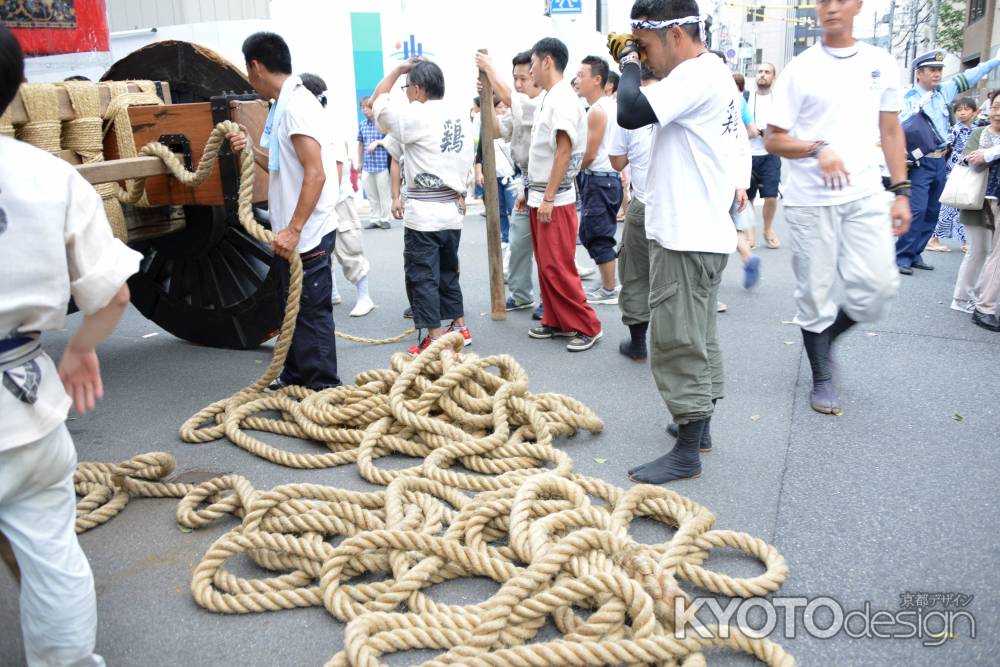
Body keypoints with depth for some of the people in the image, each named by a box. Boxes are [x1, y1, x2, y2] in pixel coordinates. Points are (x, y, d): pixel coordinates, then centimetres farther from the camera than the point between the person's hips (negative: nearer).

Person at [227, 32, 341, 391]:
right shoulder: (286, 103, 14)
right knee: (296, 309, 19)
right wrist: (251, 150, 10)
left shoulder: (296, 104, -16)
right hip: (294, 231, 10)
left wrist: (293, 230, -26)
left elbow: (315, 174, -25)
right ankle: (295, 375, 32)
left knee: (312, 313, -2)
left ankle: (322, 387, 8)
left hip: (307, 233, -10)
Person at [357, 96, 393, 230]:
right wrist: (360, 163, 18)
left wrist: (377, 142, -15)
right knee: (371, 196, 9)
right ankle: (374, 220, 17)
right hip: (367, 166, 5)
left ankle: (384, 219, 13)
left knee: (384, 195, 3)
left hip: (381, 164, -4)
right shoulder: (362, 124, 9)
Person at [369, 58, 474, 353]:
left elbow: (377, 100, 0)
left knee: (422, 276, 0)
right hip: (452, 209, 7)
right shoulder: (460, 116, 9)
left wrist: (399, 69, 7)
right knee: (448, 271, 18)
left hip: (423, 212, -7)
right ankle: (459, 327, 25)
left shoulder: (416, 116, -12)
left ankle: (435, 338, 1)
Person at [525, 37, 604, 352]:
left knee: (558, 267, -7)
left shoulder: (563, 99, -14)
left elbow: (564, 152, -19)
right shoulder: (547, 98, 14)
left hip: (555, 200, -9)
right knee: (546, 266, 12)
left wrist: (548, 198, -20)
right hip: (539, 197, 9)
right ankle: (555, 321, 20)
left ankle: (587, 326, 1)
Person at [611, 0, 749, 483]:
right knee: (698, 337, 18)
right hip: (701, 231, 11)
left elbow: (631, 113, -27)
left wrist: (629, 59, -10)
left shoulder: (697, 75, -16)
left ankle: (687, 453, 3)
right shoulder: (713, 72, 17)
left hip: (685, 237, -11)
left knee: (678, 342, -5)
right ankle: (698, 424, 31)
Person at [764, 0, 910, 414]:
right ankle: (822, 378, 21)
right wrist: (818, 149, -21)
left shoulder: (882, 64, 9)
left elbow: (891, 132, 13)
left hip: (866, 196, 3)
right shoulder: (799, 69, 0)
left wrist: (901, 193, 7)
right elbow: (773, 140, -3)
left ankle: (828, 335, 25)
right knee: (815, 292, 4)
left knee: (878, 288, -4)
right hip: (810, 201, -2)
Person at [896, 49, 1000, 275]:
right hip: (921, 162, -7)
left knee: (932, 211, 10)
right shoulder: (909, 98, -8)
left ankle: (915, 255, 17)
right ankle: (902, 257, -8)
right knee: (916, 210, -14)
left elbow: (970, 76, 22)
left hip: (941, 161, 7)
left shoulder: (944, 90, 11)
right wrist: (916, 109, -26)